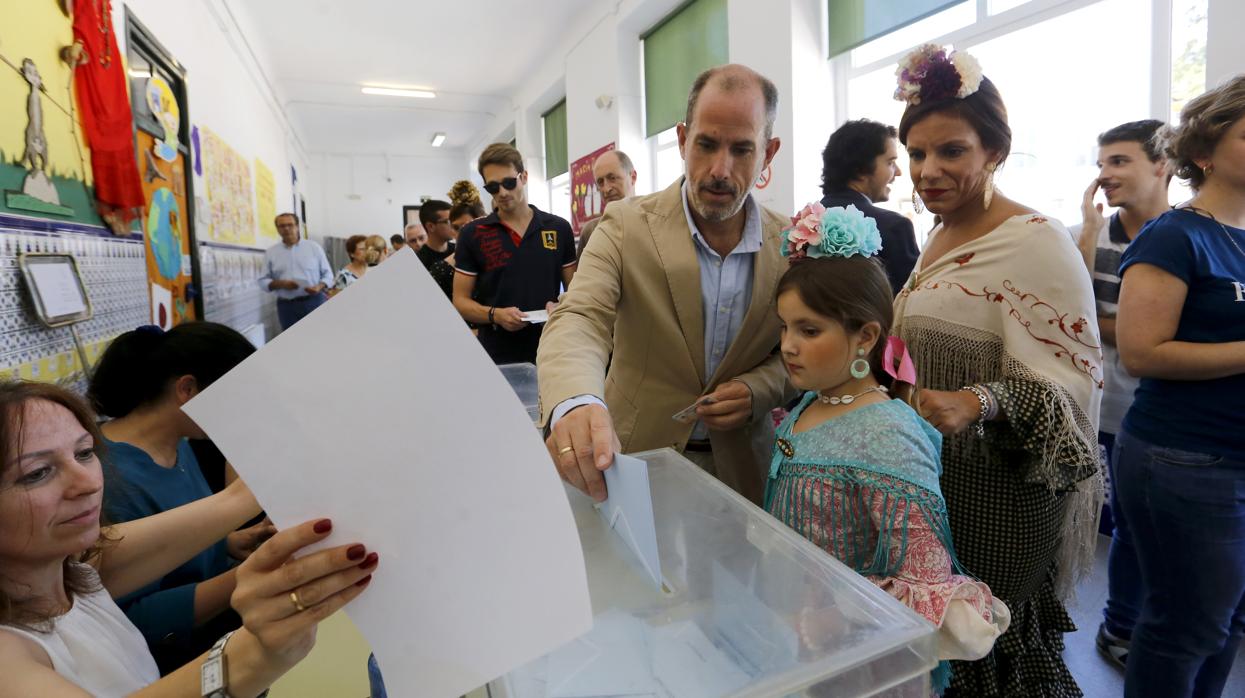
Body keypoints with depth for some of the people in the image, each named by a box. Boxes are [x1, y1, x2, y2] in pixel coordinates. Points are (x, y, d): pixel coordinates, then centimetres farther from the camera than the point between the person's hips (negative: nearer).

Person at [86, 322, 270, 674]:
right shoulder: (113, 480, -28)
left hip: (220, 628, 8)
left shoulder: (178, 443, -1)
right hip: (172, 665, -8)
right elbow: (132, 623, -26)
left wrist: (230, 543, -2)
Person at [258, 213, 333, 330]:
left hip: (314, 302, -1)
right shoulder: (270, 252, 7)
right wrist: (280, 284, -13)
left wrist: (319, 286, -14)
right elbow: (263, 281, 7)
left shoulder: (314, 247, 5)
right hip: (287, 306, 1)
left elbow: (328, 274, 6)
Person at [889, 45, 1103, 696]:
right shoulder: (940, 237, 10)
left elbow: (1070, 381, -22)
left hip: (1000, 493, -7)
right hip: (931, 475, 8)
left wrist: (977, 403, -38)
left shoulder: (1038, 243, -16)